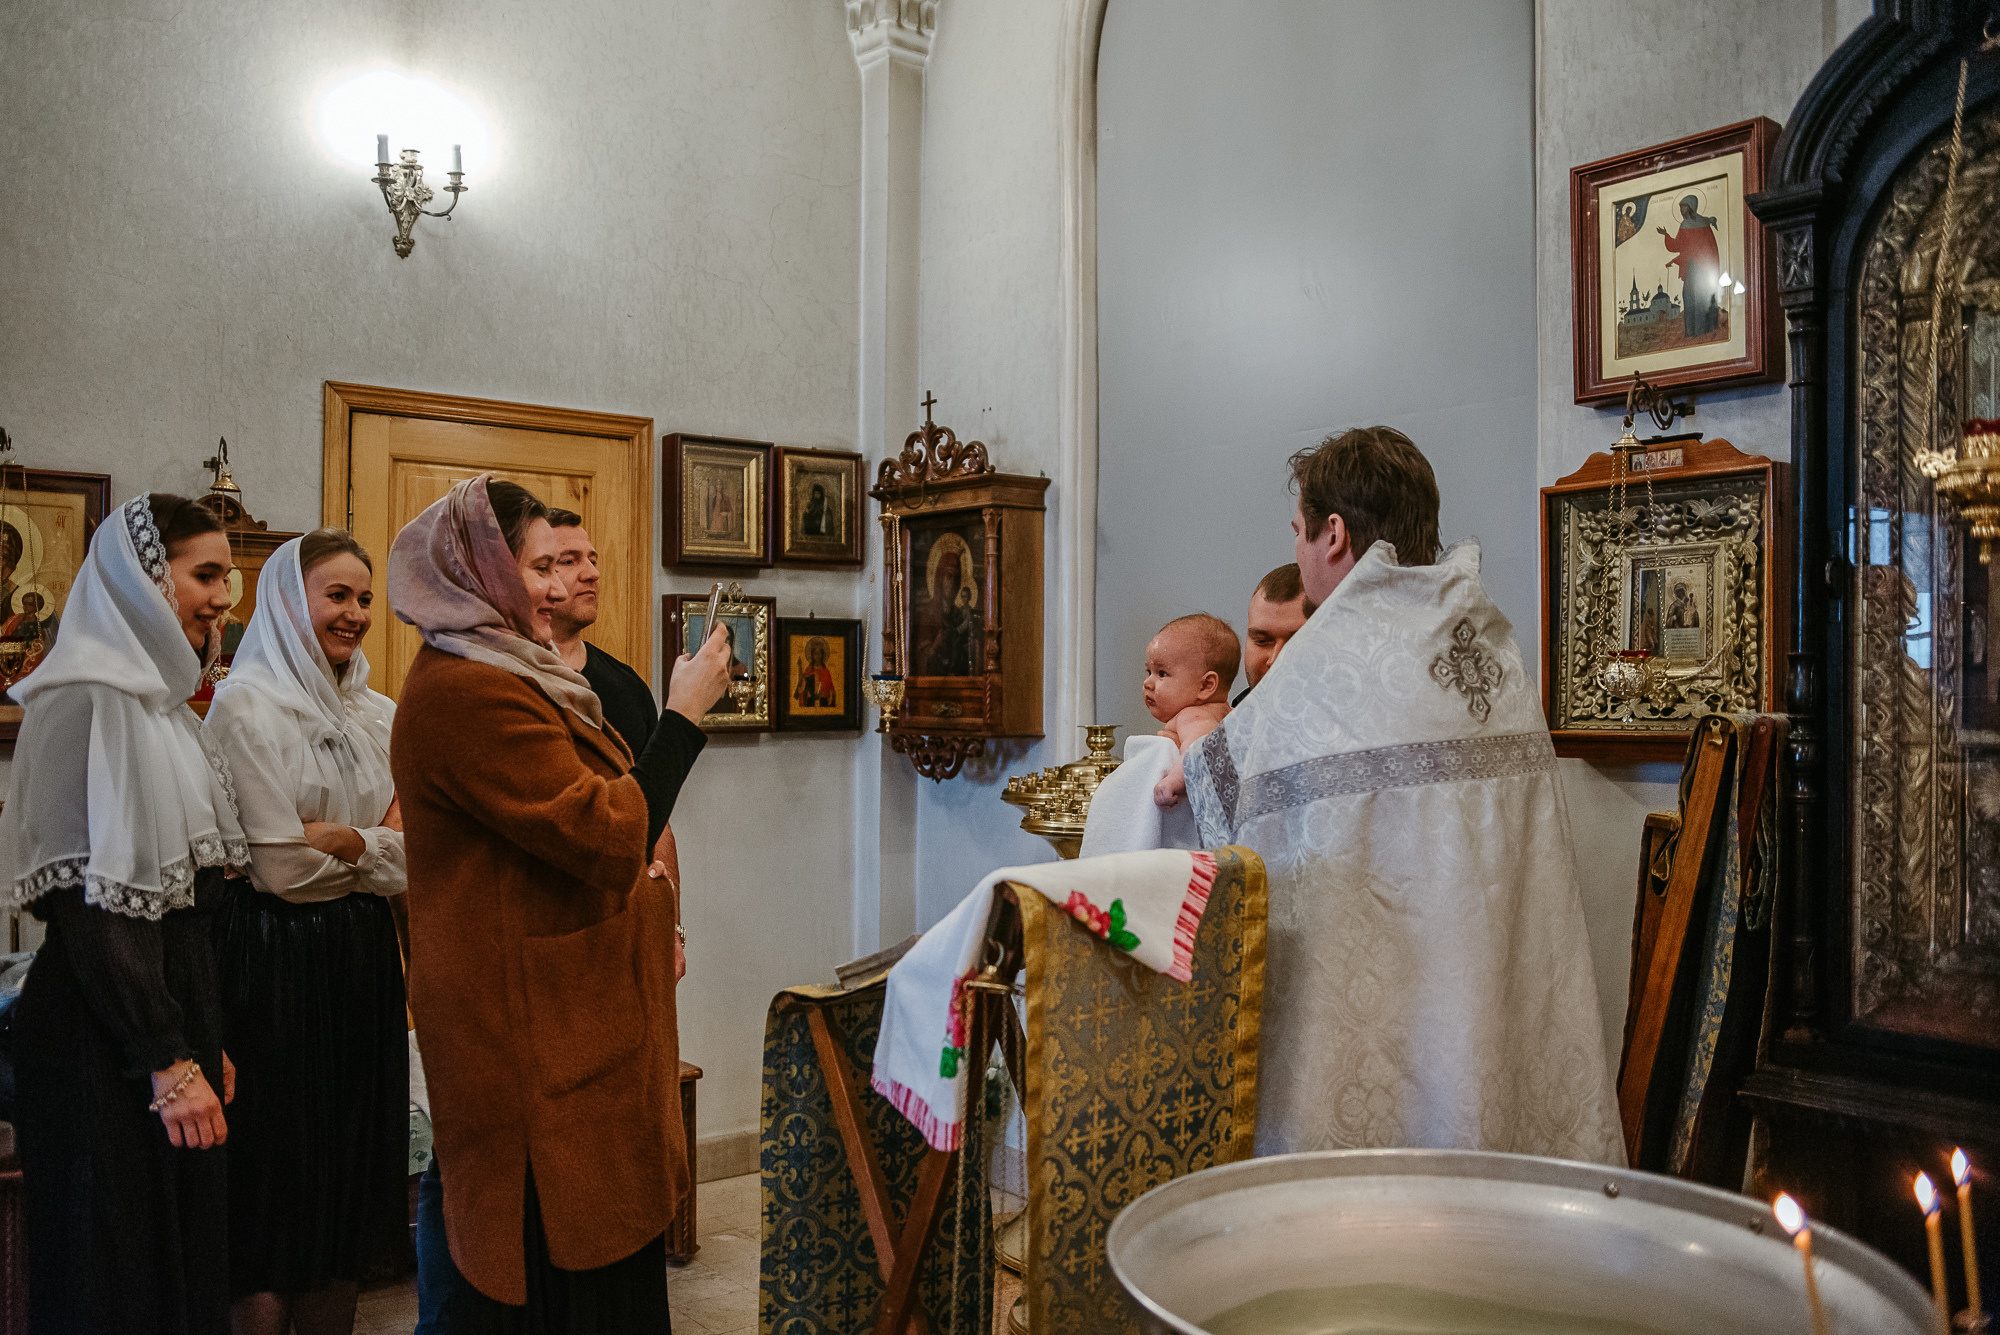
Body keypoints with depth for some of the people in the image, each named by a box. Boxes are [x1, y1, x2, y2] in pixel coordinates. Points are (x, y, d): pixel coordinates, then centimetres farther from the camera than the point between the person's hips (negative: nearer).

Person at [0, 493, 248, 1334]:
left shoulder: (161, 702, 13)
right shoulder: (88, 703, -14)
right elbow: (94, 904, -20)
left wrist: (207, 1041, 15)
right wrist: (168, 1062, -19)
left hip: (175, 1006, 9)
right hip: (105, 1034, -9)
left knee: (188, 1251, 15)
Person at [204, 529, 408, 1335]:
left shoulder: (380, 716, 10)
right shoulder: (245, 703, -8)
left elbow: (412, 860, 4)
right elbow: (277, 866, -14)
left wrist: (340, 839, -12)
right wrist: (376, 846, -3)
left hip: (364, 957, 6)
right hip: (276, 958, -6)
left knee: (352, 1182, 12)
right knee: (277, 1179, 3)